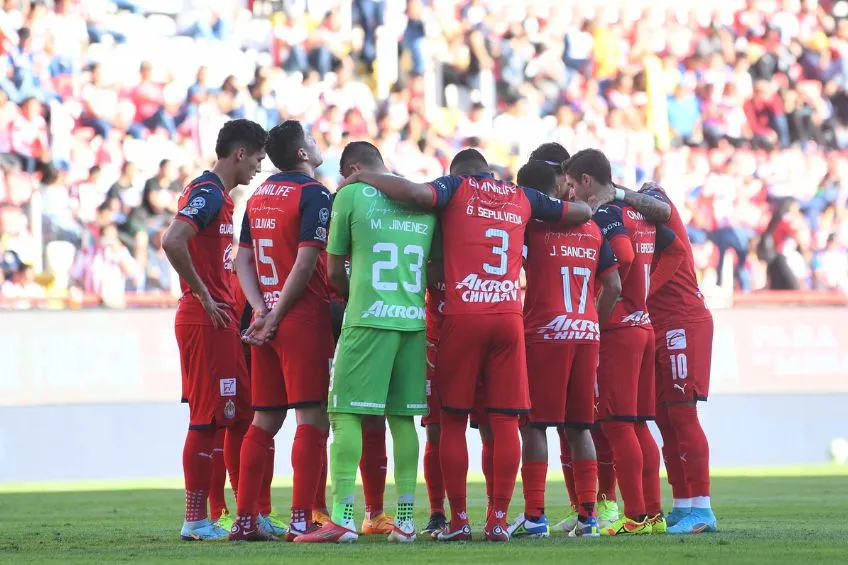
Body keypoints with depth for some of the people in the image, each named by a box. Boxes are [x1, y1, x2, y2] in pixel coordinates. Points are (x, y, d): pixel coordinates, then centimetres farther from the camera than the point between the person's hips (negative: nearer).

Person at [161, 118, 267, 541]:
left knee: (239, 417, 13)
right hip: (207, 321, -10)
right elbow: (172, 242, -28)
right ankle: (196, 521, -3)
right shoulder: (208, 193, -14)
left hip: (217, 320, 10)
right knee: (208, 420, -7)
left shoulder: (215, 193, 18)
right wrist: (203, 295, -20)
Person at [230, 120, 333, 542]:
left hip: (266, 320, 7)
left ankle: (245, 520, 9)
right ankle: (300, 520, -10)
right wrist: (275, 316, -10)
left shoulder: (259, 196, 14)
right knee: (312, 419, -5)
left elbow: (243, 260, 11)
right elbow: (305, 264, -15)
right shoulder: (314, 194, -9)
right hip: (303, 318, -7)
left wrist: (261, 309, 1)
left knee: (264, 421, 11)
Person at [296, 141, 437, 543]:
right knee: (402, 418, 10)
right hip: (414, 320, 5)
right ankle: (405, 520, 9)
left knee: (347, 415, -3)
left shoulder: (351, 195, -1)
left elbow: (334, 271, 7)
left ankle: (342, 517, -10)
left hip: (368, 319, -5)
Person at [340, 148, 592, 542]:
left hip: (463, 317, -3)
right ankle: (498, 520, 1)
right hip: (509, 318, 3)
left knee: (453, 421, 5)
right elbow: (582, 213, 25)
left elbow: (418, 194, -17)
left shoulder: (455, 187, 5)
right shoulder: (521, 197, 16)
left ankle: (458, 520, 4)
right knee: (505, 422, 4)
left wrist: (364, 178, -4)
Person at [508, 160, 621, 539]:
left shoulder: (530, 226, -3)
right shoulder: (591, 229, 12)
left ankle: (534, 516, -5)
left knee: (535, 425, -1)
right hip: (586, 335, 5)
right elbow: (613, 287, 11)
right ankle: (587, 515, 7)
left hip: (543, 334, -5)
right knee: (579, 427, 10)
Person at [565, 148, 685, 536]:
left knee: (618, 425, -6)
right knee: (638, 424, 12)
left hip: (617, 329, -9)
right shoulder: (641, 213, 15)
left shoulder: (605, 216, -11)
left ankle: (635, 516, -8)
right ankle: (653, 513, 12)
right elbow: (676, 250, 21)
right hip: (645, 326, 9)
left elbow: (623, 257, -27)